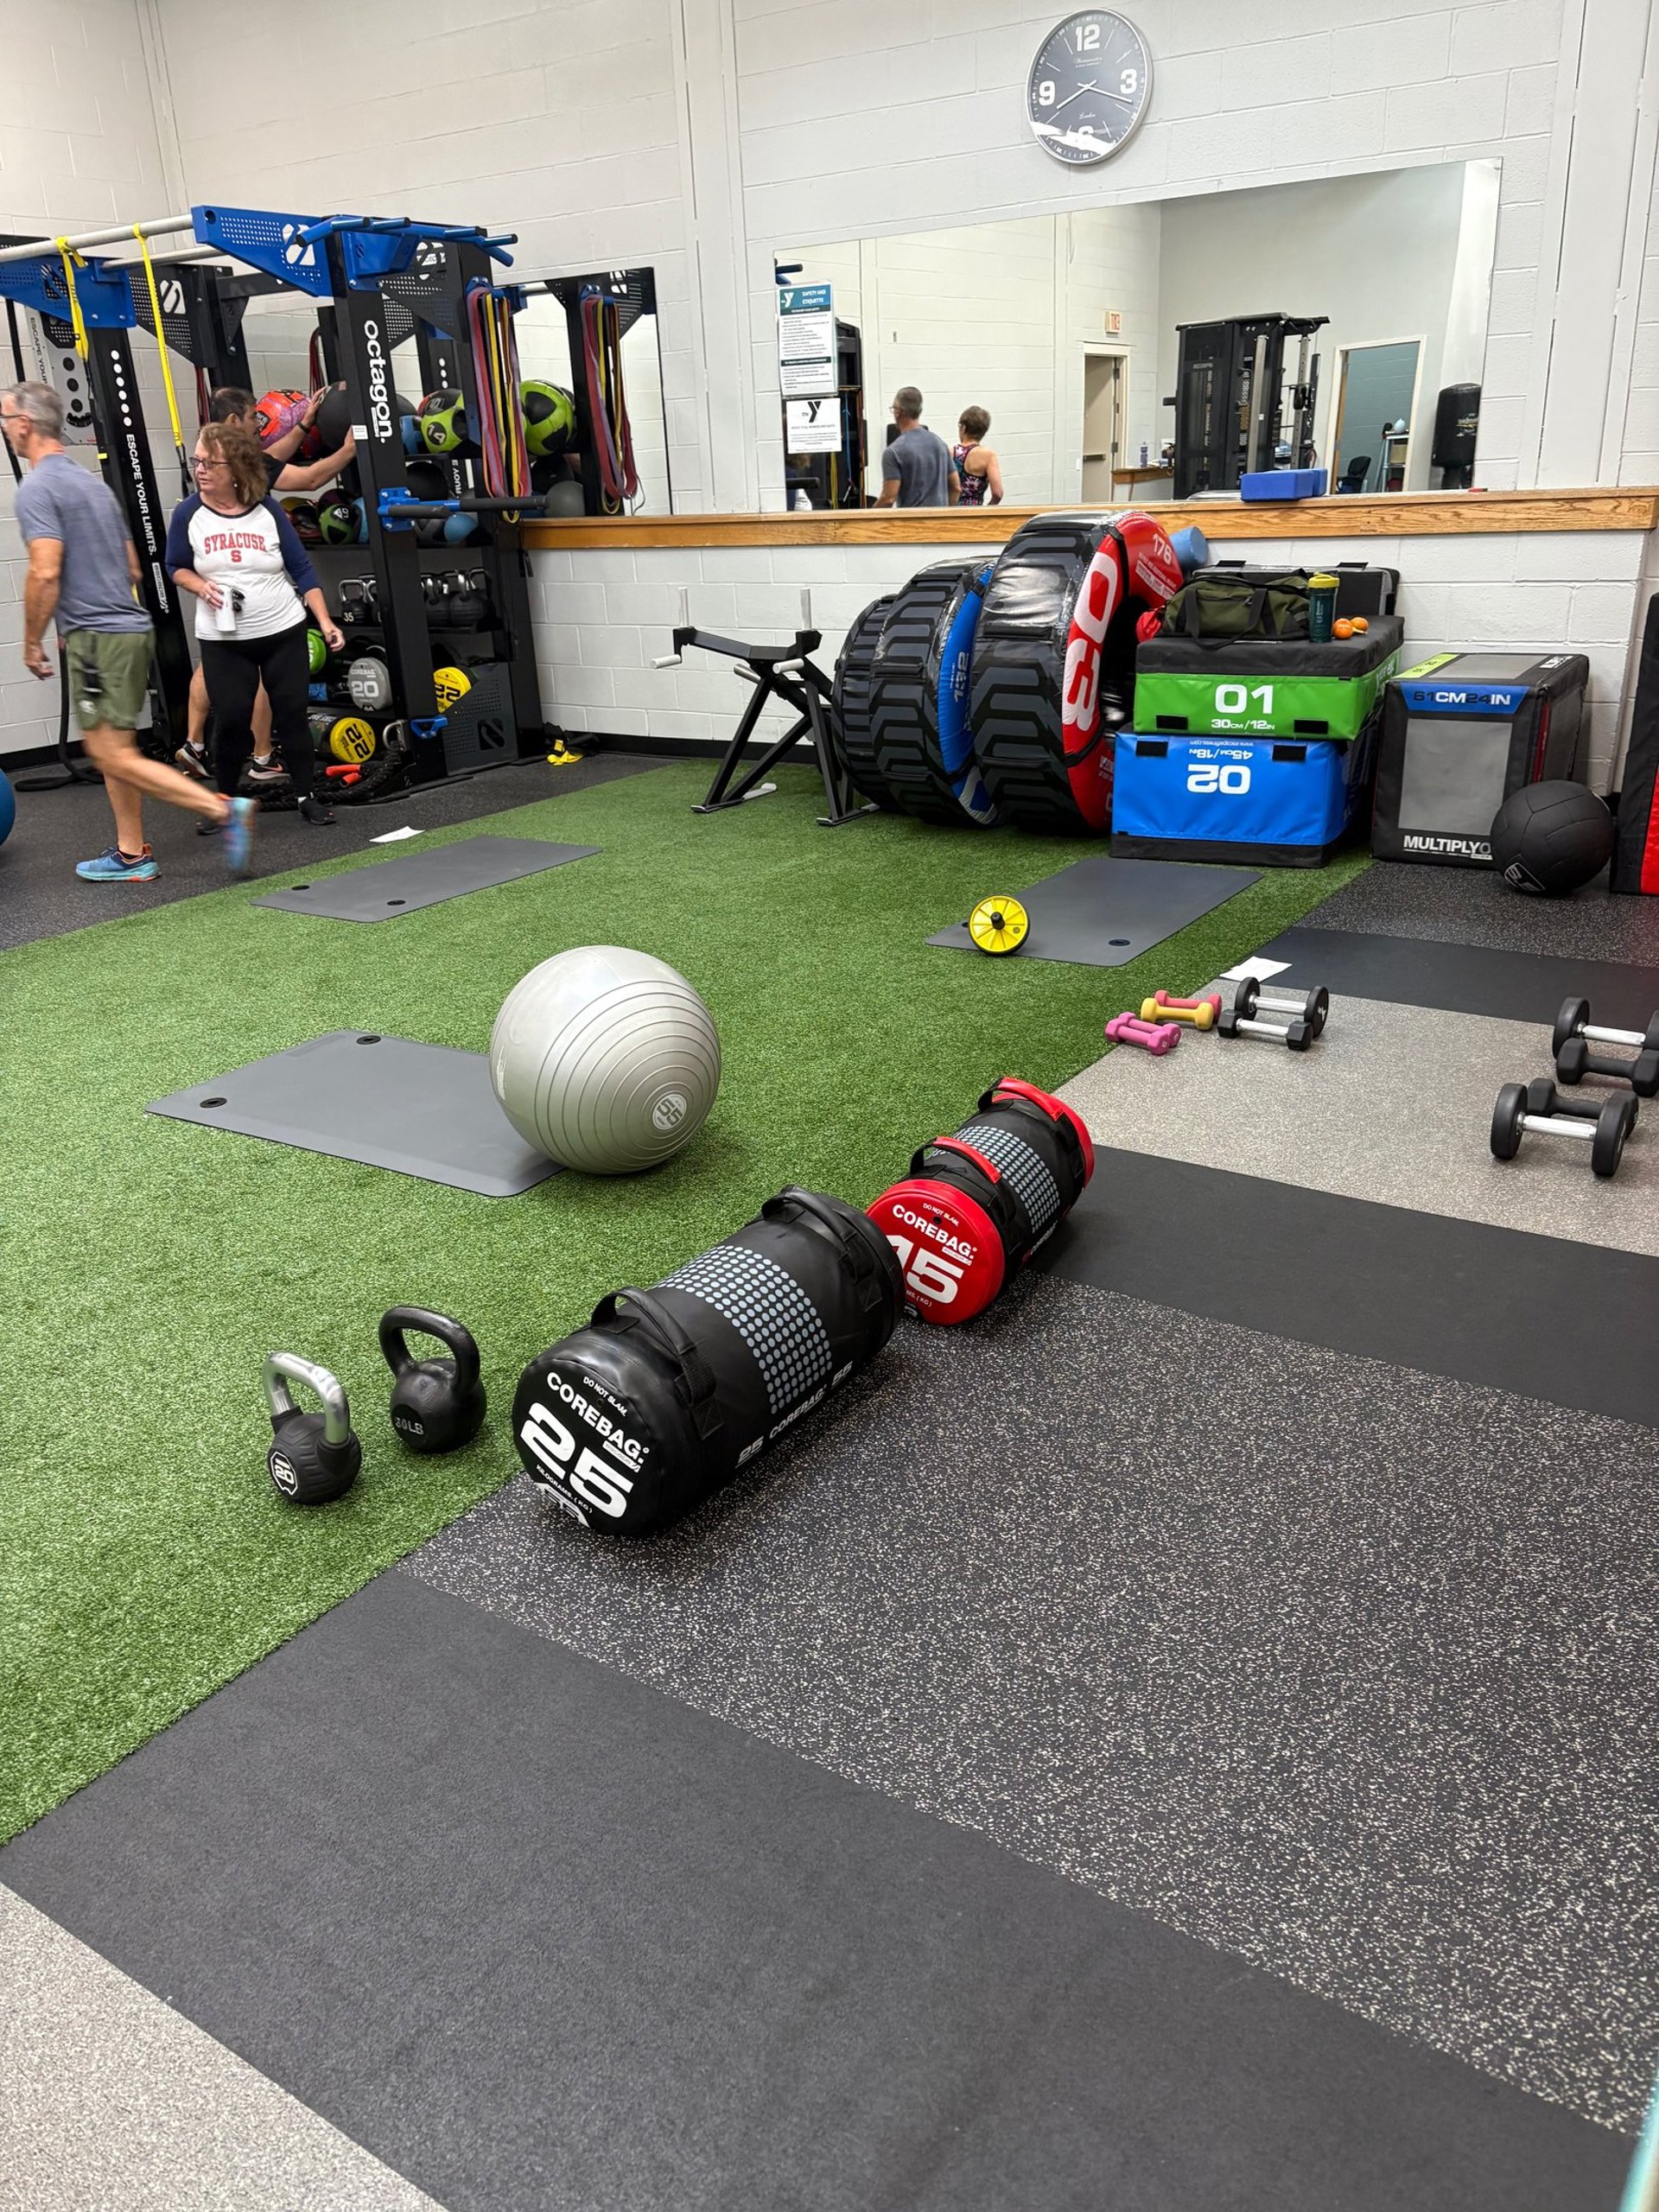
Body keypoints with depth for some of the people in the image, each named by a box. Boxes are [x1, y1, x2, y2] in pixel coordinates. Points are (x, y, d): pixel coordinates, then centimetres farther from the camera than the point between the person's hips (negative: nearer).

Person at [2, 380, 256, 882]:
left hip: (97, 638, -9)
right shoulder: (93, 483, 18)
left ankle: (224, 810, -17)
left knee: (114, 757, -9)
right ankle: (131, 855, 15)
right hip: (128, 627, 9)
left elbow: (45, 574, -21)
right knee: (113, 751, 13)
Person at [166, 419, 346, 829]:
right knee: (232, 722, -1)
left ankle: (307, 796, 17)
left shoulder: (267, 509, -4)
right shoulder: (189, 513, -4)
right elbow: (176, 567, 9)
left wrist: (326, 622, -8)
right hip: (222, 640, 0)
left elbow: (302, 568, 0)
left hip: (283, 632, 0)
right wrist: (201, 586, -13)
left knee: (291, 714, 4)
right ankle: (225, 800, 19)